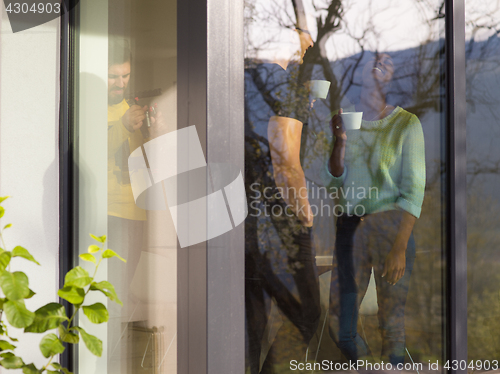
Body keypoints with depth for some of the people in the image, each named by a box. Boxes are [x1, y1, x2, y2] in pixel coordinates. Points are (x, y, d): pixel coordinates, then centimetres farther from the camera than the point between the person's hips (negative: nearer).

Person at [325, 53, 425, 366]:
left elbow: (414, 190, -10)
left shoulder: (406, 124, -5)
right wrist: (339, 141, -10)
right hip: (349, 227, 4)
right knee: (341, 316, 6)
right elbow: (334, 181, 8)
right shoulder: (347, 120, 8)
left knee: (393, 320, -1)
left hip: (391, 226, -4)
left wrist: (400, 247, -19)